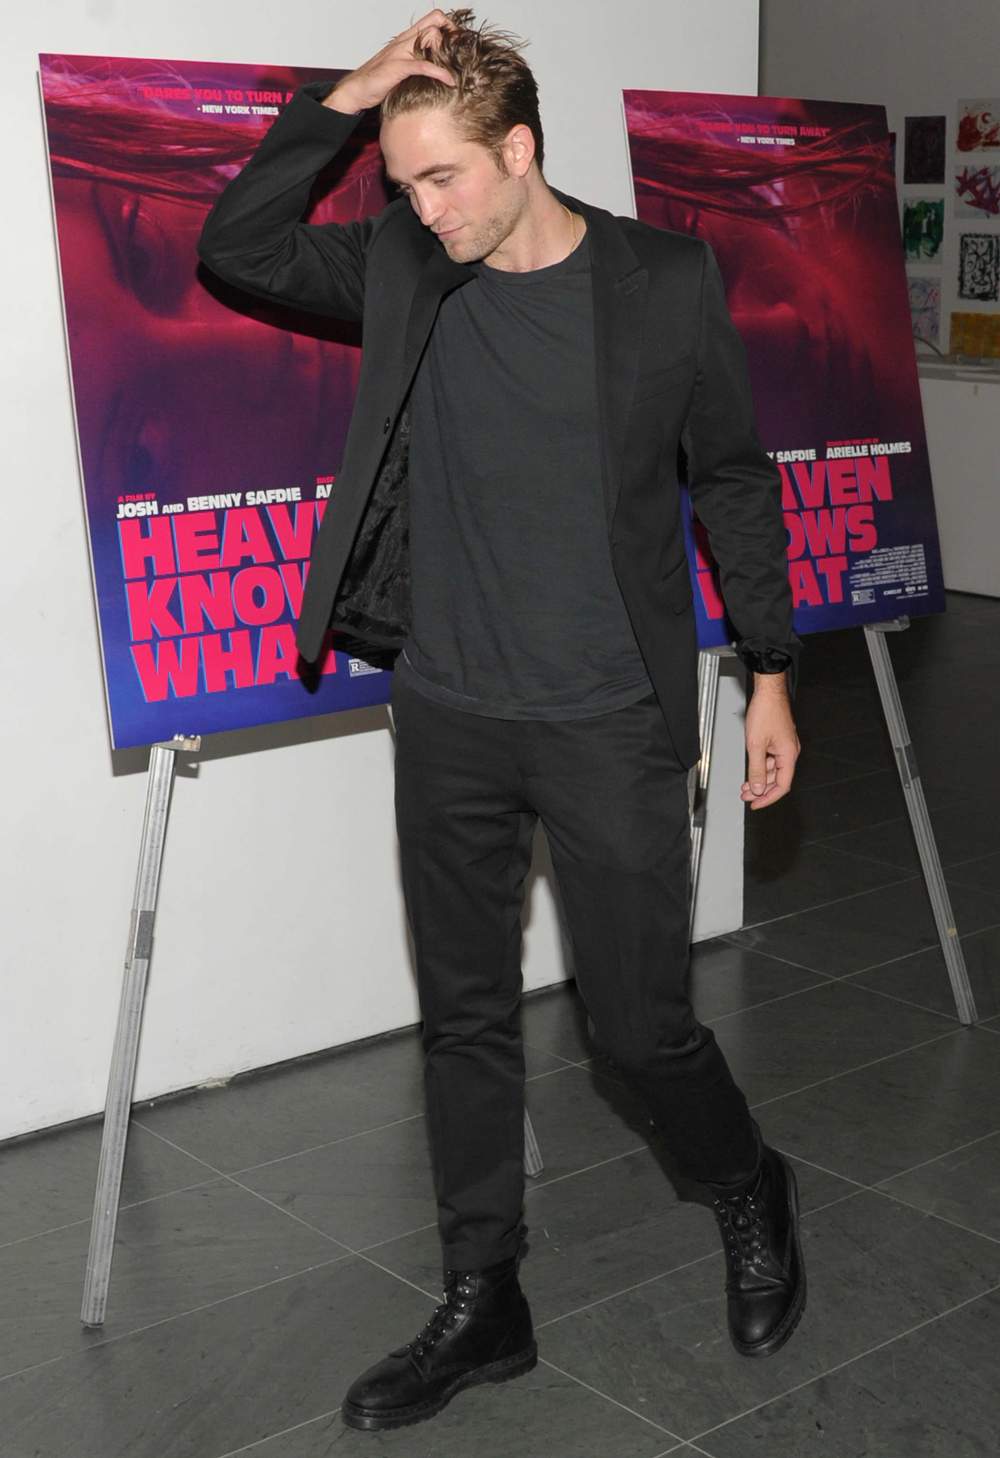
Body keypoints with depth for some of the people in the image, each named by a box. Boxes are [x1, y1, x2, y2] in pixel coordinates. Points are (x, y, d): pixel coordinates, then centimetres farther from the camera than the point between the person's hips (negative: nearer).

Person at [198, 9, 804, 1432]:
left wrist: (770, 670, 2)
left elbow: (734, 476, 3)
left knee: (643, 1023, 2)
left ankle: (752, 1199, 34)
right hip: (447, 717, 3)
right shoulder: (403, 268, 3)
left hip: (610, 725, -3)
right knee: (465, 1021, 11)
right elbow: (237, 248, 2)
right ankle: (482, 1307, 27)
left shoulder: (666, 279, -5)